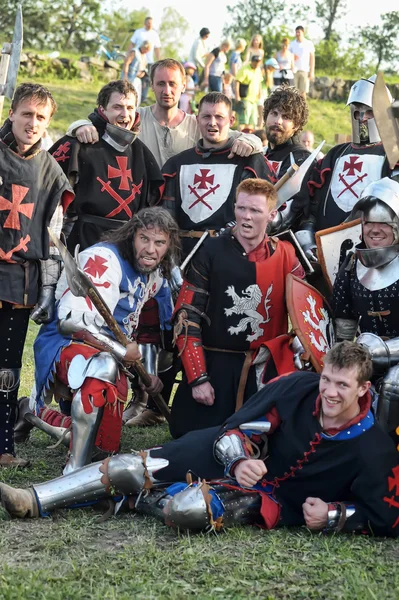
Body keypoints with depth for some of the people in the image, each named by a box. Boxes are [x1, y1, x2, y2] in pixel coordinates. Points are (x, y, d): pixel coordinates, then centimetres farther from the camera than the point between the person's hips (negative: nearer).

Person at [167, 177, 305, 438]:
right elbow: (187, 316, -6)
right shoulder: (211, 252, -5)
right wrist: (197, 378, -10)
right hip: (213, 366, -2)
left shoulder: (285, 255, 3)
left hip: (266, 370, 2)